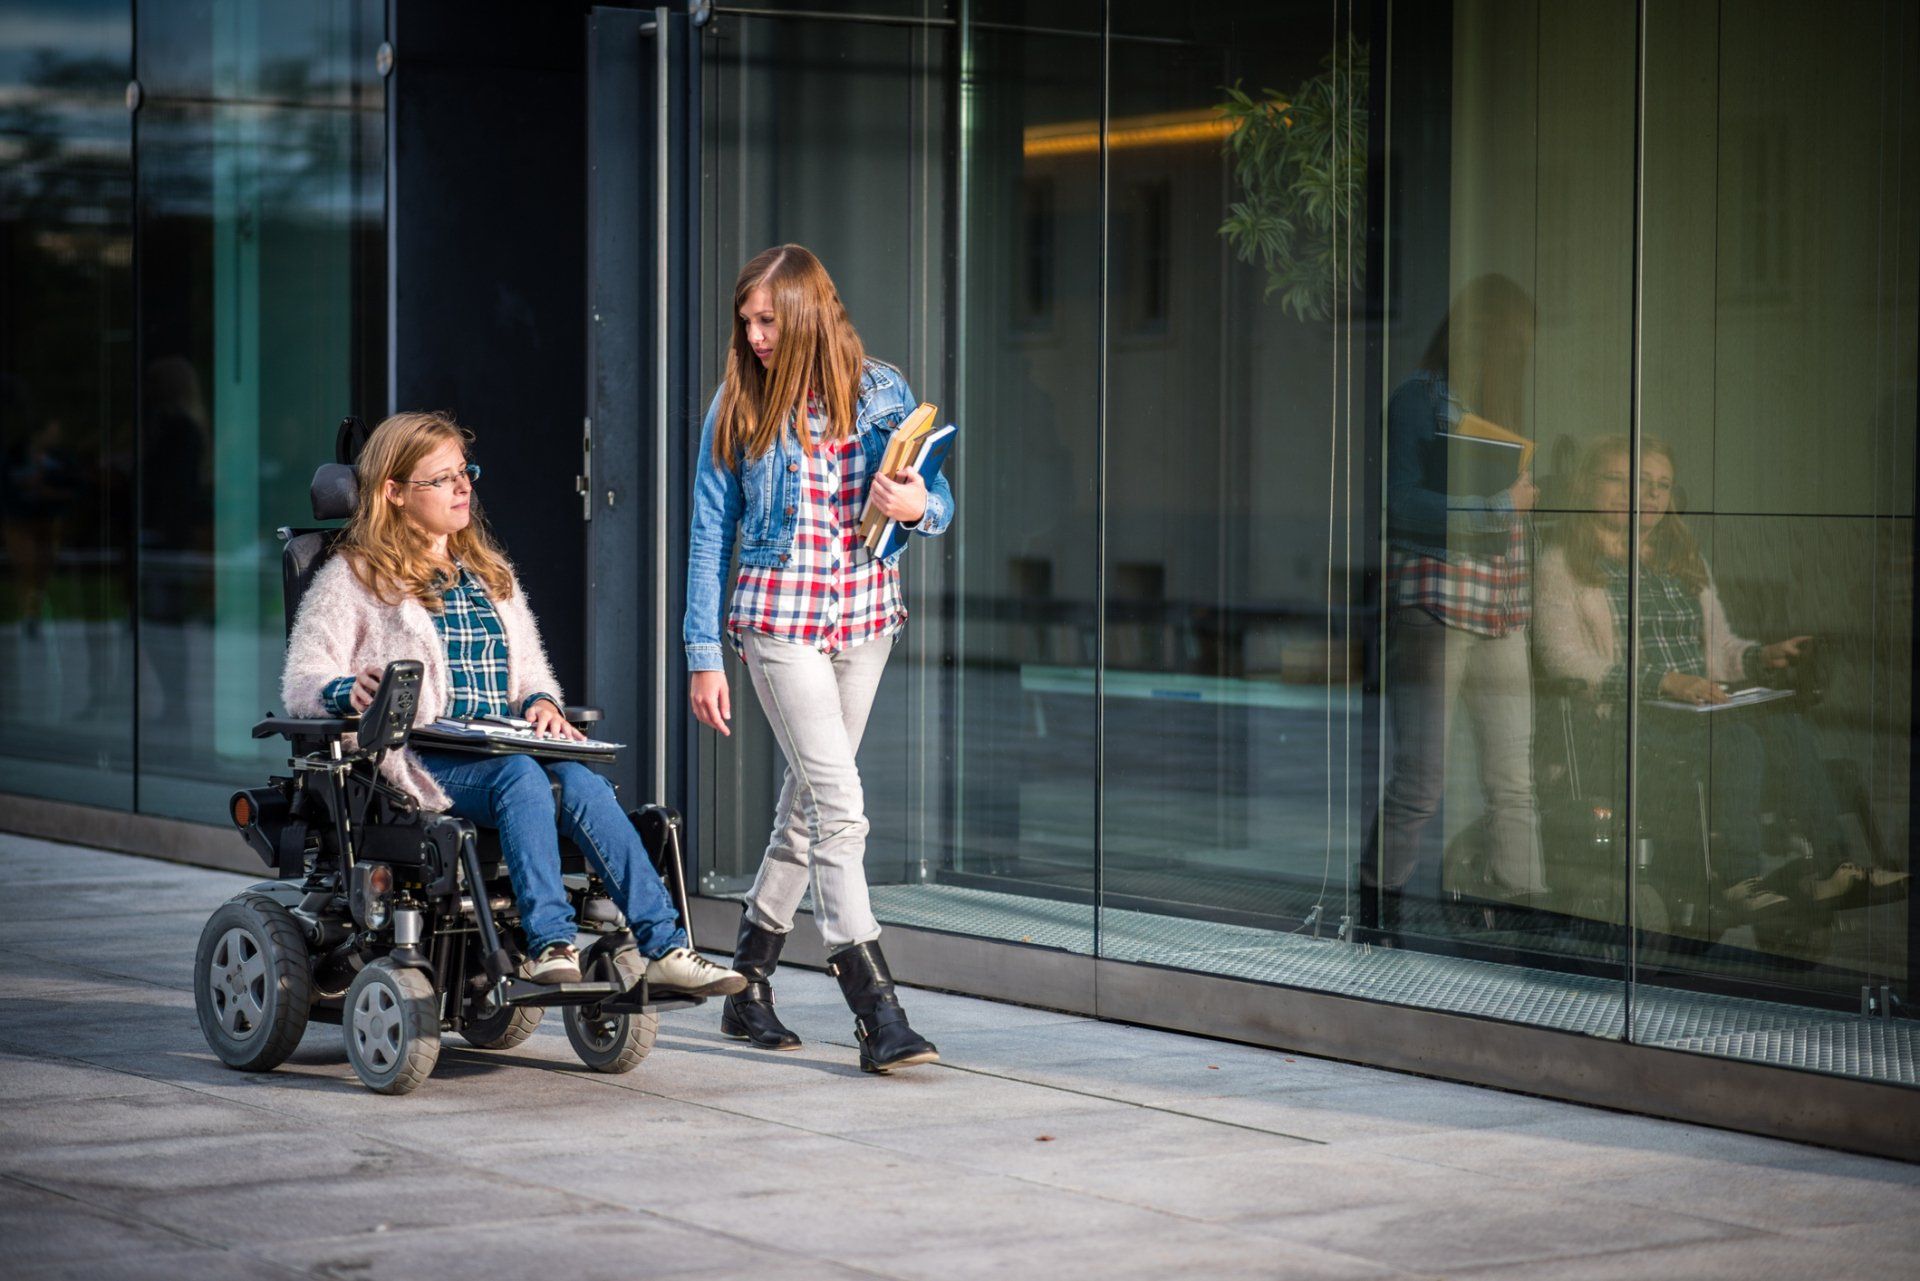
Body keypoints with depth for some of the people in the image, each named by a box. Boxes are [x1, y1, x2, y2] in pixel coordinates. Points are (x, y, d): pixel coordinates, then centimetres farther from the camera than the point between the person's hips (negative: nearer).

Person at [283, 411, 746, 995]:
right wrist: (351, 692, -23)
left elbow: (529, 669, 28)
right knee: (522, 776, -36)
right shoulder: (353, 579, 8)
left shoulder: (490, 574, 26)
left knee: (582, 782, -28)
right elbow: (301, 683, 0)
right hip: (419, 760, -5)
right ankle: (549, 942, -43)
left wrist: (541, 702, 4)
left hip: (501, 748, 5)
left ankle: (663, 946, -36)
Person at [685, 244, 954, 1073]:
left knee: (806, 804, 11)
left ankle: (748, 987, 26)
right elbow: (710, 535, 2)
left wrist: (917, 508, -18)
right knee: (840, 805, -13)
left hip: (862, 620, 3)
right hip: (779, 620, -3)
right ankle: (876, 1014, -16)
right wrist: (703, 656, -2)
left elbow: (939, 502, 7)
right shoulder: (737, 410, -1)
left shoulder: (880, 395, 3)